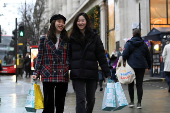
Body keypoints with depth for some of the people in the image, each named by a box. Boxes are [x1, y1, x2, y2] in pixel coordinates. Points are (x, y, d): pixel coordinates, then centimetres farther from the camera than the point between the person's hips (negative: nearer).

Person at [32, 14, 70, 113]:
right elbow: (40, 57, 6)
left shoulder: (66, 40, 10)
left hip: (63, 77, 2)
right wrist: (36, 73, -1)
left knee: (60, 104, 7)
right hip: (48, 76, -2)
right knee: (48, 104, -2)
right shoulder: (44, 39, 6)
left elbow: (69, 57, 11)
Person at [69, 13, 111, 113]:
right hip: (77, 73, -1)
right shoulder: (72, 37, 7)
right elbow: (69, 55, 8)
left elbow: (101, 56, 2)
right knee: (80, 100, -8)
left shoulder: (94, 37, 5)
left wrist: (107, 73, -1)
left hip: (91, 73, 1)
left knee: (91, 99, 12)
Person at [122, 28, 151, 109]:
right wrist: (149, 66, 23)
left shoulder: (129, 43, -1)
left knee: (130, 84, 10)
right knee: (139, 85, 4)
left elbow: (124, 55, -10)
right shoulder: (144, 44, 8)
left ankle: (132, 101, 10)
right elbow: (148, 56, 13)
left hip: (131, 66, -2)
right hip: (141, 66, 2)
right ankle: (139, 103, 2)